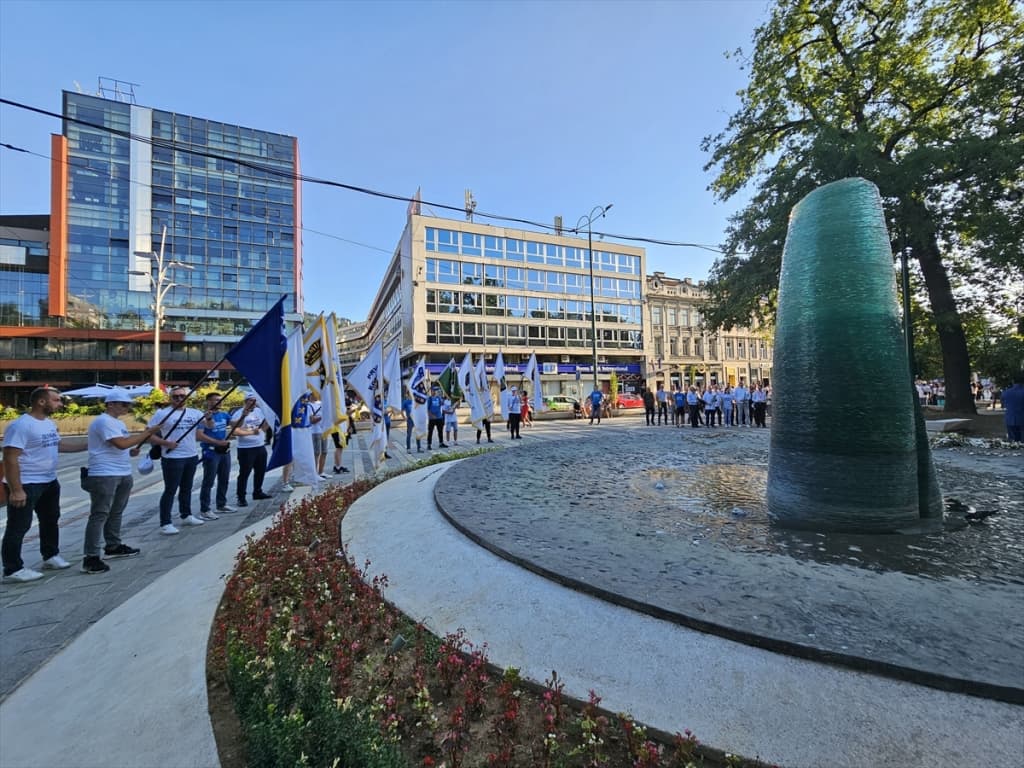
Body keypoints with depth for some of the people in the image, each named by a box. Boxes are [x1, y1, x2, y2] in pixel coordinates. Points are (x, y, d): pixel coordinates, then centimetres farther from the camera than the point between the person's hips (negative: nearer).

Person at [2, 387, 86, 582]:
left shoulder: (49, 423, 6)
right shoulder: (21, 425, -22)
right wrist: (16, 490, -26)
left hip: (49, 482, 9)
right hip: (27, 485, -9)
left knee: (50, 520, 20)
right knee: (18, 527, 1)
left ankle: (50, 556, 35)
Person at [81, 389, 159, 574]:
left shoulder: (118, 422, 16)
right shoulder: (103, 421, -15)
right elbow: (122, 443, -24)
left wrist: (132, 451, 3)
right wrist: (147, 432, -18)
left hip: (123, 475, 10)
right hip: (104, 476, -10)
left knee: (116, 512, 18)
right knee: (99, 515, -7)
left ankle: (113, 546, 31)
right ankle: (90, 558, -3)